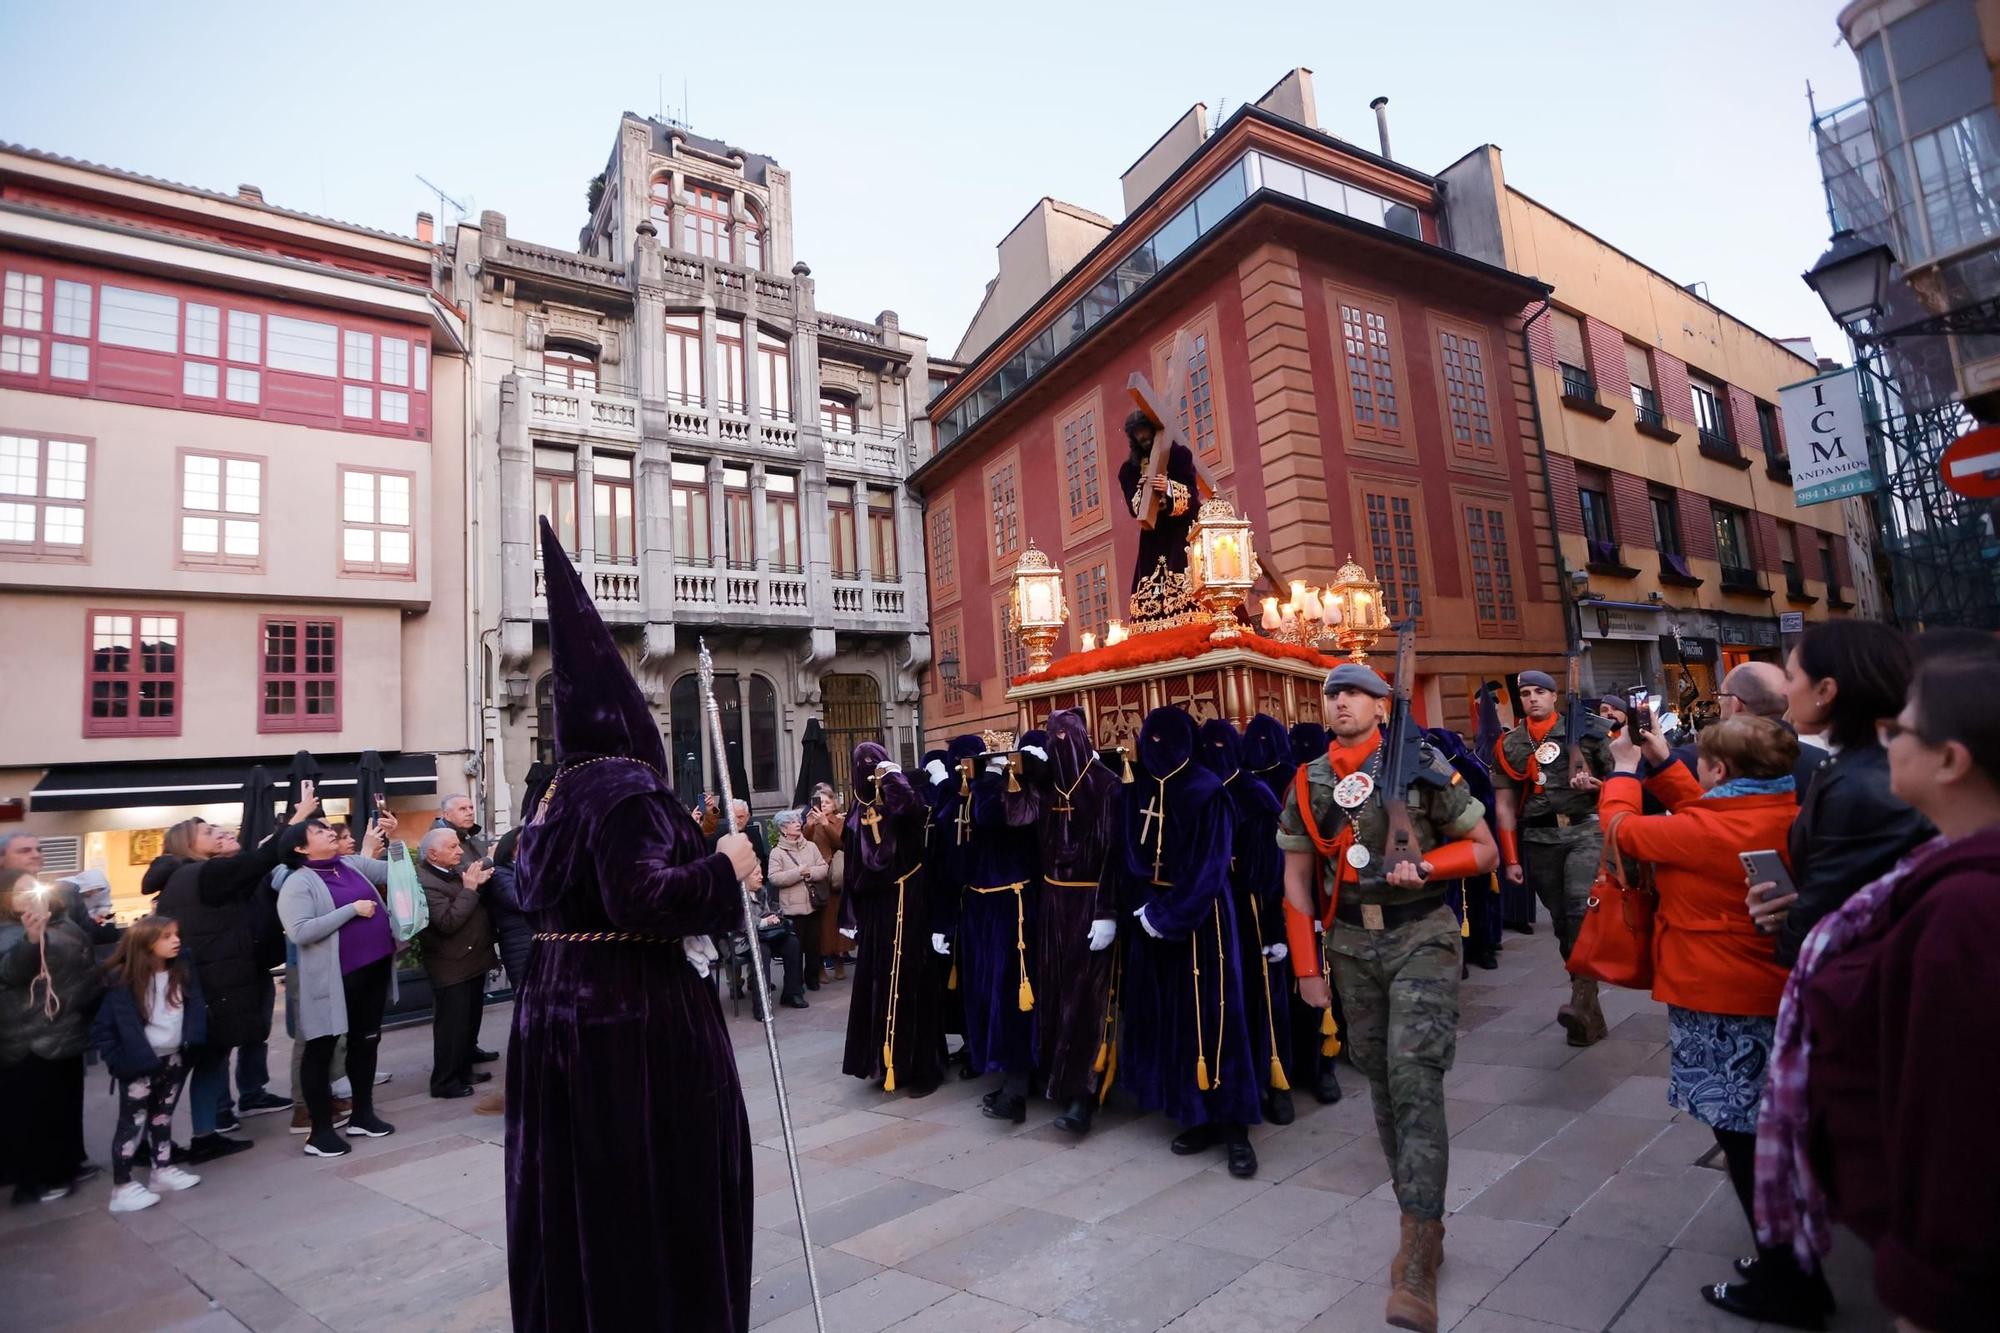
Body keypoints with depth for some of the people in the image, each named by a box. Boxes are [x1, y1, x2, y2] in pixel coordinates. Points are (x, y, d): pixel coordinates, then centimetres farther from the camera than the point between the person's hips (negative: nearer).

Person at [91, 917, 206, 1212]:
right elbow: (102, 1027, -10)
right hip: (140, 1065, -5)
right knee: (133, 1120, 0)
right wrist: (117, 1059, -14)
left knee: (163, 1115, 17)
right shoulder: (124, 981, -15)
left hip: (174, 1059, 5)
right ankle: (122, 1187, 8)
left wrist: (193, 1044, -5)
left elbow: (196, 1010, 5)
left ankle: (163, 1170, 28)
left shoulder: (183, 972, -2)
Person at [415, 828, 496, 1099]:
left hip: (474, 960, 9)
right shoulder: (425, 883, -20)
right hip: (452, 968, -9)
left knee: (470, 1022, 18)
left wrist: (482, 879, -3)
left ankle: (464, 1070, 31)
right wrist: (469, 888, -26)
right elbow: (448, 923, -28)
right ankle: (444, 1082, 13)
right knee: (451, 1026, 1)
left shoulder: (460, 868, 6)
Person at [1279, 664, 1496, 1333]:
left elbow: (1484, 849, -1)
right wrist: (1307, 966, 3)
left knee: (1415, 1078, -12)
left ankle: (1416, 1261, -5)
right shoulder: (1307, 783, 2)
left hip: (1421, 935, -4)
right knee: (1381, 1079, 12)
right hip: (1351, 942, 4)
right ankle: (1422, 1222, 31)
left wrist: (1424, 868, -20)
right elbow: (1297, 877, 7)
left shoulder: (1421, 765, -7)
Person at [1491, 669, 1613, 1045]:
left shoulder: (1583, 732, 4)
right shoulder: (1508, 746, 9)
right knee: (1561, 920, 7)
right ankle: (1590, 1013, 17)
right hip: (1538, 841, 3)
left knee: (1582, 904, -22)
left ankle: (1582, 999, -23)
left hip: (1585, 830, -2)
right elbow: (1505, 805, 7)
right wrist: (1511, 859, 4)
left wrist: (1594, 785, -13)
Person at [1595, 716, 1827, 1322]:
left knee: (1742, 1136, 5)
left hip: (1717, 1003, -9)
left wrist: (1625, 768, 7)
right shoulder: (1788, 818, 1)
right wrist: (1660, 763, 17)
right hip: (1771, 993, 9)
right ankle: (1794, 1261, 35)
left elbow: (1620, 825, -10)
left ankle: (1787, 1278, 17)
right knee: (1765, 1132, 21)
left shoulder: (1705, 832, -24)